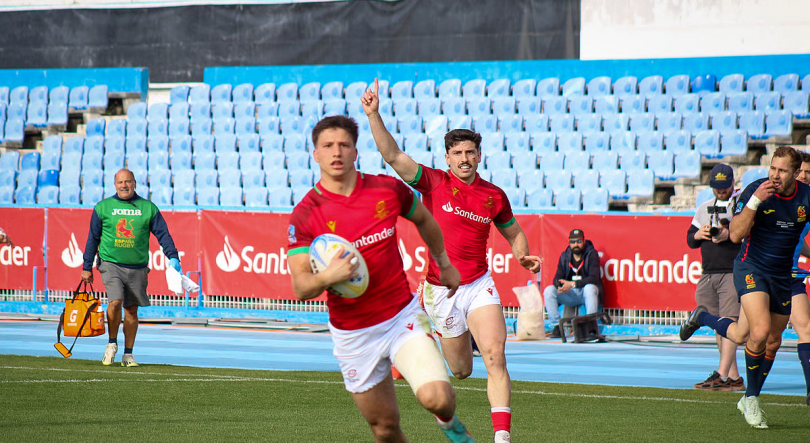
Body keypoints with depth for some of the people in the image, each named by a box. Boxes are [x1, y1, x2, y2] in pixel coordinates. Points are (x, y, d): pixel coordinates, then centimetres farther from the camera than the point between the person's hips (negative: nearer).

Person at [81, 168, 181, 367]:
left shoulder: (148, 208, 6)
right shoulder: (103, 207, 5)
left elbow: (163, 234, 6)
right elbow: (93, 238, 10)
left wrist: (173, 257, -8)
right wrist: (87, 267, 8)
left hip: (138, 267, 1)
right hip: (111, 264, -1)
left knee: (131, 310, 4)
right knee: (115, 302, -19)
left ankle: (128, 354, 15)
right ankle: (112, 343, 4)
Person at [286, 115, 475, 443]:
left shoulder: (388, 189, -4)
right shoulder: (305, 215, -11)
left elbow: (423, 220, 18)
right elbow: (300, 286, -15)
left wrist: (445, 264, 29)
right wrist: (327, 277, -36)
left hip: (403, 317, 0)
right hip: (353, 335, 0)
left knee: (436, 398, -21)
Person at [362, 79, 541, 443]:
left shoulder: (494, 196, 4)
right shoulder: (433, 182, -4)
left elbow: (514, 234, 19)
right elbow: (392, 155, -15)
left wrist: (523, 257, -2)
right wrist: (373, 115, -25)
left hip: (479, 286, 1)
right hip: (440, 290, -1)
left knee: (495, 357, -19)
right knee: (461, 370, 9)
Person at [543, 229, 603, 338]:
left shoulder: (592, 254, -7)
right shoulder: (564, 256, 6)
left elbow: (593, 278, -18)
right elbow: (557, 278, 2)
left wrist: (572, 284, -28)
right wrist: (560, 285, -24)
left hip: (586, 292, -4)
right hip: (570, 295, 4)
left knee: (590, 288, -38)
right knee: (549, 290, -19)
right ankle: (557, 327, -17)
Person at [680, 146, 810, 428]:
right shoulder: (756, 190, -15)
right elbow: (736, 235, -20)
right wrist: (755, 201, -31)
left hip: (783, 275, 5)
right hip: (751, 268, -5)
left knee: (773, 339, 13)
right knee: (760, 332, -23)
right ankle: (751, 399, -2)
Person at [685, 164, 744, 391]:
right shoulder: (704, 208, 19)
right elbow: (690, 239, 19)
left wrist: (730, 234, -20)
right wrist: (698, 235, -2)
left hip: (734, 273, -6)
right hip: (708, 274, 6)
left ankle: (721, 376, -19)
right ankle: (734, 377, 11)